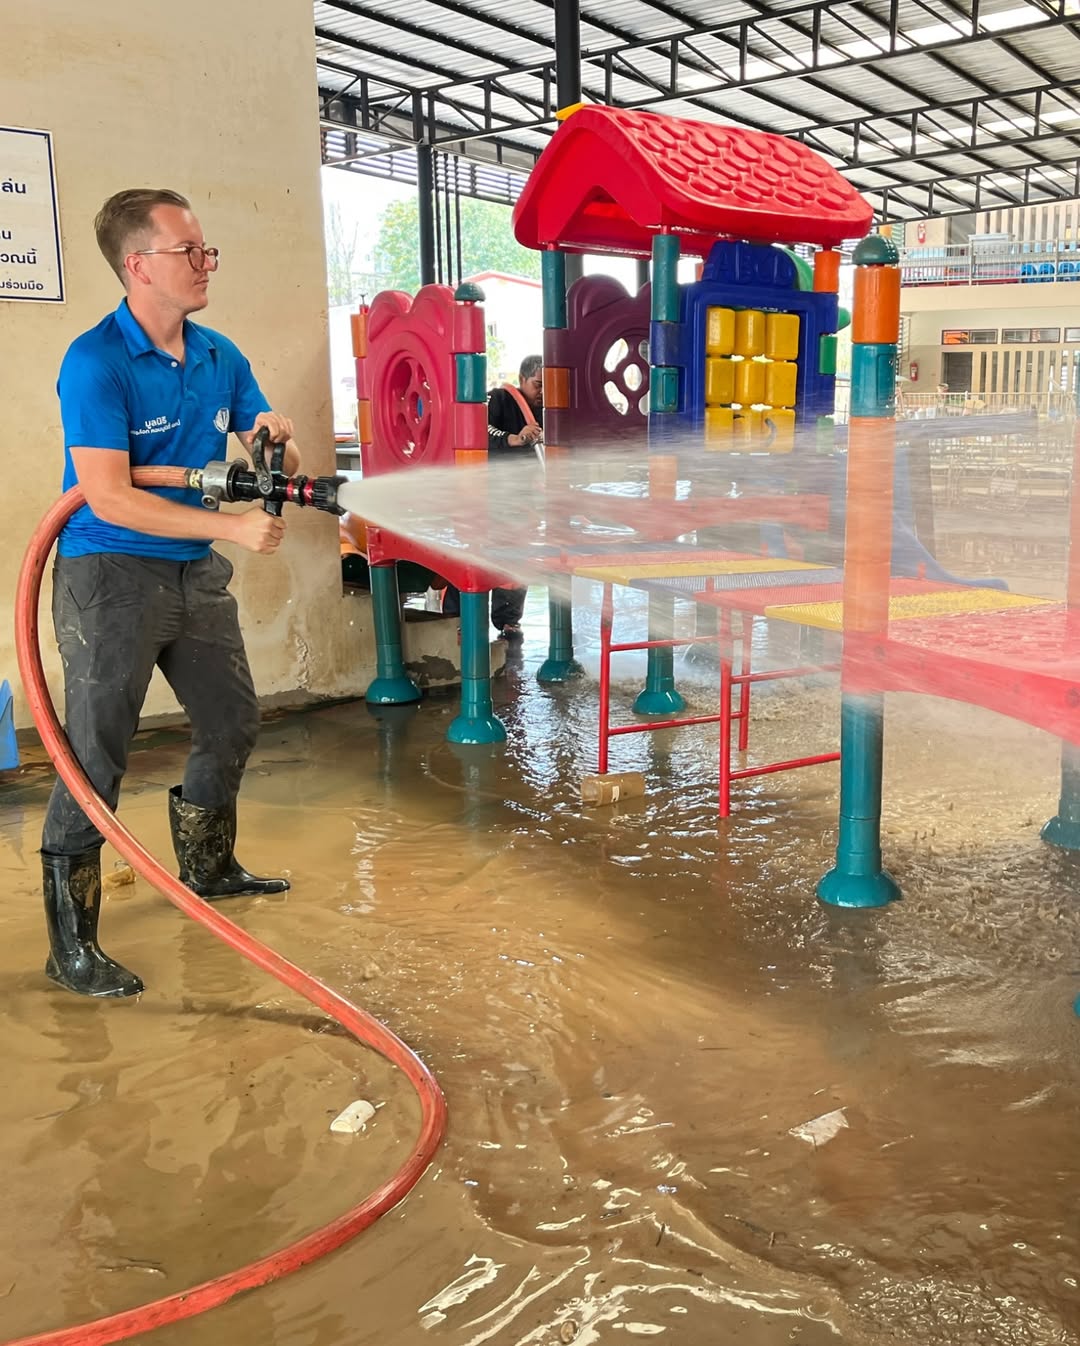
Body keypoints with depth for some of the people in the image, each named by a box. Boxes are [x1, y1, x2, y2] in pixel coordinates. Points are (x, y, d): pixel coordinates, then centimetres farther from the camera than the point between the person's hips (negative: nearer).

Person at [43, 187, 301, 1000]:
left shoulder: (220, 358, 4)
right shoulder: (94, 363, -17)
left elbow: (280, 466, 10)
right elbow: (109, 498, -25)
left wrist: (275, 441, -14)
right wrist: (233, 527, -28)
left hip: (197, 572, 8)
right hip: (111, 576, -7)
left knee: (233, 722, 17)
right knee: (97, 753, -6)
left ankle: (207, 867, 40)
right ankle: (71, 942, 5)